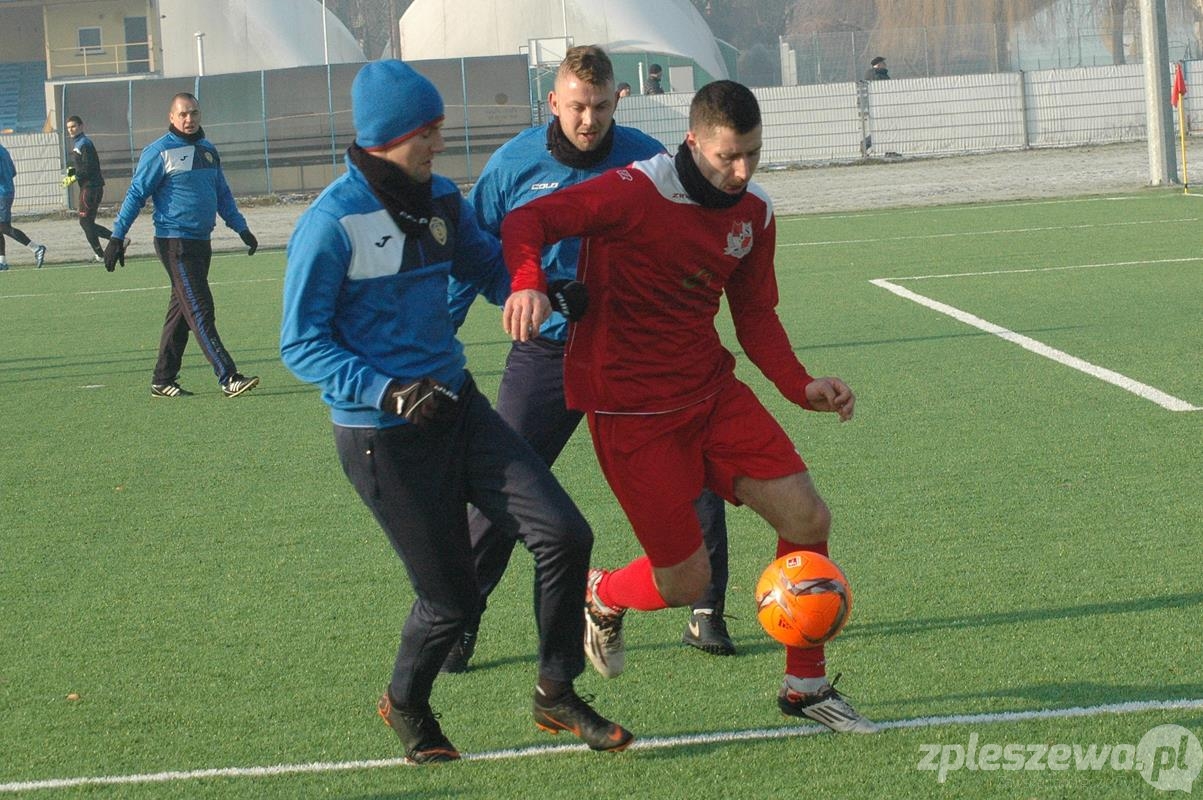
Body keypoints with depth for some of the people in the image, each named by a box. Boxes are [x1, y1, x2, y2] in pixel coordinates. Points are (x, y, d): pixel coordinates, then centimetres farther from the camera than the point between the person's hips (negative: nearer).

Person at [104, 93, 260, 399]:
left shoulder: (207, 150, 14)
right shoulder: (159, 152, -8)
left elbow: (223, 195, 25)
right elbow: (136, 194, -7)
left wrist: (242, 228, 24)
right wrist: (117, 237, -10)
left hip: (201, 243, 8)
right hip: (175, 243, -8)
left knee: (181, 313, 12)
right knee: (201, 313, -11)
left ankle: (163, 381, 19)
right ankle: (228, 379, -16)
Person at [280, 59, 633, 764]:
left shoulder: (441, 199, 3)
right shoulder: (332, 222, -17)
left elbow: (492, 268, 14)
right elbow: (301, 344, -14)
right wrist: (390, 393, -25)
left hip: (458, 406, 6)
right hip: (384, 437, -6)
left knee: (564, 534, -5)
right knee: (452, 597, 2)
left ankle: (557, 694, 14)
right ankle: (406, 703, 34)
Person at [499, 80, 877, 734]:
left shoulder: (754, 213, 3)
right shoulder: (636, 192, -18)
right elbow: (526, 220, -20)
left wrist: (800, 386, -1)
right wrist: (529, 283, -41)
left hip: (710, 388, 6)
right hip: (630, 408, -6)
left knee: (807, 518, -5)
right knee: (685, 582, -5)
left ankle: (805, 686, 13)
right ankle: (599, 597, 32)